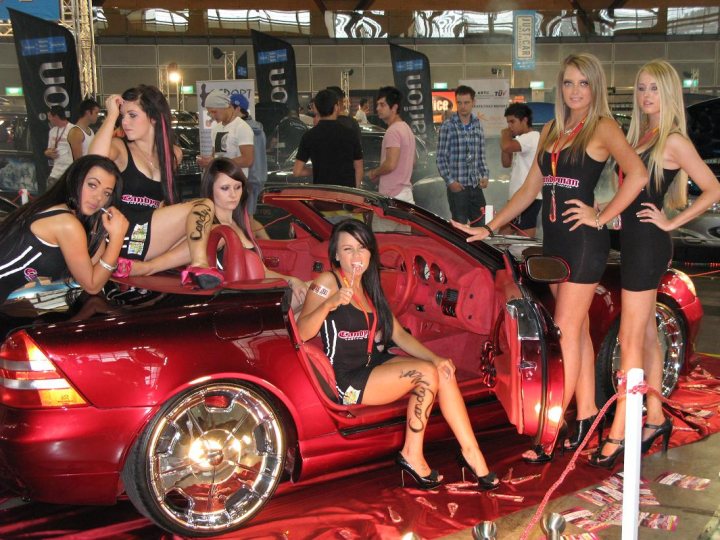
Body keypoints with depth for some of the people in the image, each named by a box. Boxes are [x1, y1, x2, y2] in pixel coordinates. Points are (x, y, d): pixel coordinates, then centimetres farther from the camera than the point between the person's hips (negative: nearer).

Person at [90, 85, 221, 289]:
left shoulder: (173, 154, 15)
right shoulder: (119, 147, 0)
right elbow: (96, 157, -24)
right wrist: (112, 115, -13)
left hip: (152, 238, 6)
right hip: (122, 236, -6)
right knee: (203, 206, -14)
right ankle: (199, 266, -38)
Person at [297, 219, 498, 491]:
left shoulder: (370, 289, 14)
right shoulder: (328, 282, -8)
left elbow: (399, 334, 10)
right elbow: (301, 333, -19)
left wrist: (435, 358, -5)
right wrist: (329, 304, -35)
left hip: (376, 365, 7)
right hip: (347, 379, -7)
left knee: (444, 372, -14)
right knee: (427, 373, -22)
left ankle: (471, 452, -13)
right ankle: (412, 456, -9)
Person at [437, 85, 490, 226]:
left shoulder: (478, 125, 8)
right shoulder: (448, 126, -6)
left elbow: (481, 156, 14)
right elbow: (441, 158, -6)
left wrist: (485, 175, 2)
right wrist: (450, 181, -12)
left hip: (476, 186, 4)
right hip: (457, 186, -4)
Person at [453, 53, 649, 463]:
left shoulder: (602, 127, -6)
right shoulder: (552, 131, 15)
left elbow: (638, 175, -22)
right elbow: (530, 189, 17)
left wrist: (601, 217, -17)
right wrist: (489, 229, 13)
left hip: (584, 240, -7)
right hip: (554, 238, 7)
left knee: (565, 333, -7)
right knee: (579, 330, 12)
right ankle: (587, 415, 21)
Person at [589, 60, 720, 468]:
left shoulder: (674, 140, -12)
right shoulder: (641, 135, 13)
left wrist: (670, 223, -16)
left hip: (648, 244, -9)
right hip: (634, 241, 9)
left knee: (631, 340, -7)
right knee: (647, 335, 15)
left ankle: (619, 434, -3)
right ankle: (656, 419, 26)